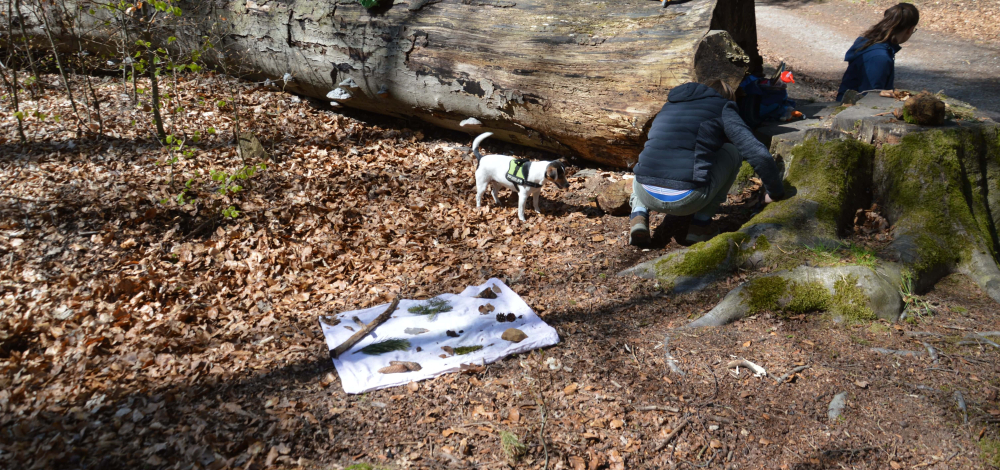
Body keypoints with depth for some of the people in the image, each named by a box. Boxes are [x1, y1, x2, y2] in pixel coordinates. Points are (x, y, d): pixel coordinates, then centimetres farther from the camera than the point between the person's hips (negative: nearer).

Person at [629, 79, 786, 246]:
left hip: (647, 195, 4)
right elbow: (759, 155, 1)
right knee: (733, 151, 22)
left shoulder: (669, 106, 26)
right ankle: (701, 223, 13)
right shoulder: (723, 109, 11)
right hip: (688, 200, -4)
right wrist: (775, 193, 19)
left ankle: (639, 215, 10)